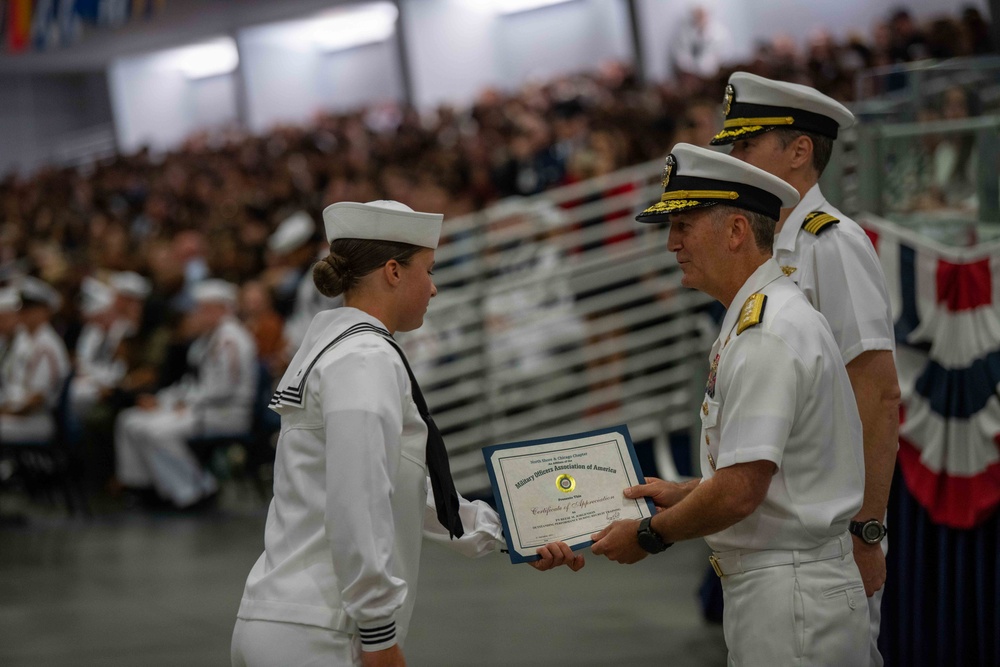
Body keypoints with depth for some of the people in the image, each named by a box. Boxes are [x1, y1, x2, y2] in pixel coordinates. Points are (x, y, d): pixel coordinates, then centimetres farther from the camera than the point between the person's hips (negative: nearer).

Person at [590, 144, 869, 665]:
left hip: (789, 596, -10)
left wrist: (649, 535, -10)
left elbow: (740, 490, -23)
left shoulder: (769, 333, -18)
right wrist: (682, 494, 18)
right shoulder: (759, 317, 15)